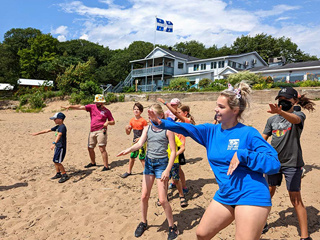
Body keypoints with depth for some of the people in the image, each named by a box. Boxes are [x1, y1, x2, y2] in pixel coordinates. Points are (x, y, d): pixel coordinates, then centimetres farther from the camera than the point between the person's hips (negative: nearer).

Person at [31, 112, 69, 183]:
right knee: (55, 161, 16)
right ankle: (58, 173, 30)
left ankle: (65, 175, 0)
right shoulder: (57, 127, 12)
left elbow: (59, 135, -35)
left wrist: (54, 143, -48)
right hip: (57, 146, 10)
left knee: (57, 161, -10)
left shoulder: (62, 127, -19)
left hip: (61, 147, -10)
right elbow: (47, 130, 21)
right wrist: (37, 133, 24)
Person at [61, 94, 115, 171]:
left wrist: (108, 122, -14)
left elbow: (113, 122, 8)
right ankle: (93, 163, 36)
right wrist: (70, 106, -13)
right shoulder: (92, 107, 10)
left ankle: (106, 166, -4)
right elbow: (81, 107, -1)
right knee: (90, 148, 13)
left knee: (102, 149, -10)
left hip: (101, 131, -5)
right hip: (92, 131, 5)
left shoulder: (107, 111, 4)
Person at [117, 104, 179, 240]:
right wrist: (128, 150, -31)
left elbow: (173, 152, -9)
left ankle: (172, 227, 19)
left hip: (161, 163, -4)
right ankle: (143, 223, 33)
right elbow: (140, 143, -10)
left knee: (162, 199, -3)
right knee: (144, 196, 10)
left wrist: (167, 170, -17)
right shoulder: (147, 128, 3)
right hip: (148, 162, 5)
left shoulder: (167, 130, -9)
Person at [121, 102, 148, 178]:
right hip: (135, 141, 6)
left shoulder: (143, 121, -12)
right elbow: (128, 133, 9)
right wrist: (126, 129, -11)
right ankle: (129, 171, 29)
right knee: (132, 156, 14)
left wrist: (140, 138, -20)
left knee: (142, 158, -4)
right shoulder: (132, 120, 4)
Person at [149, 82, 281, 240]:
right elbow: (186, 128, -7)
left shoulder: (249, 133, -12)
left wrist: (242, 155, -25)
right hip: (225, 196, 6)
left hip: (250, 197, -6)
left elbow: (274, 164, -15)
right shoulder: (211, 131, 4)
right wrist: (161, 123, -19)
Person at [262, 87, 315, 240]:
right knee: (268, 193, 15)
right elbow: (263, 138, 9)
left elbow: (295, 119, -33)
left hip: (292, 163, -4)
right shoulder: (271, 119, 5)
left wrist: (280, 112, -53)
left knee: (295, 199, -1)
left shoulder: (299, 115, -8)